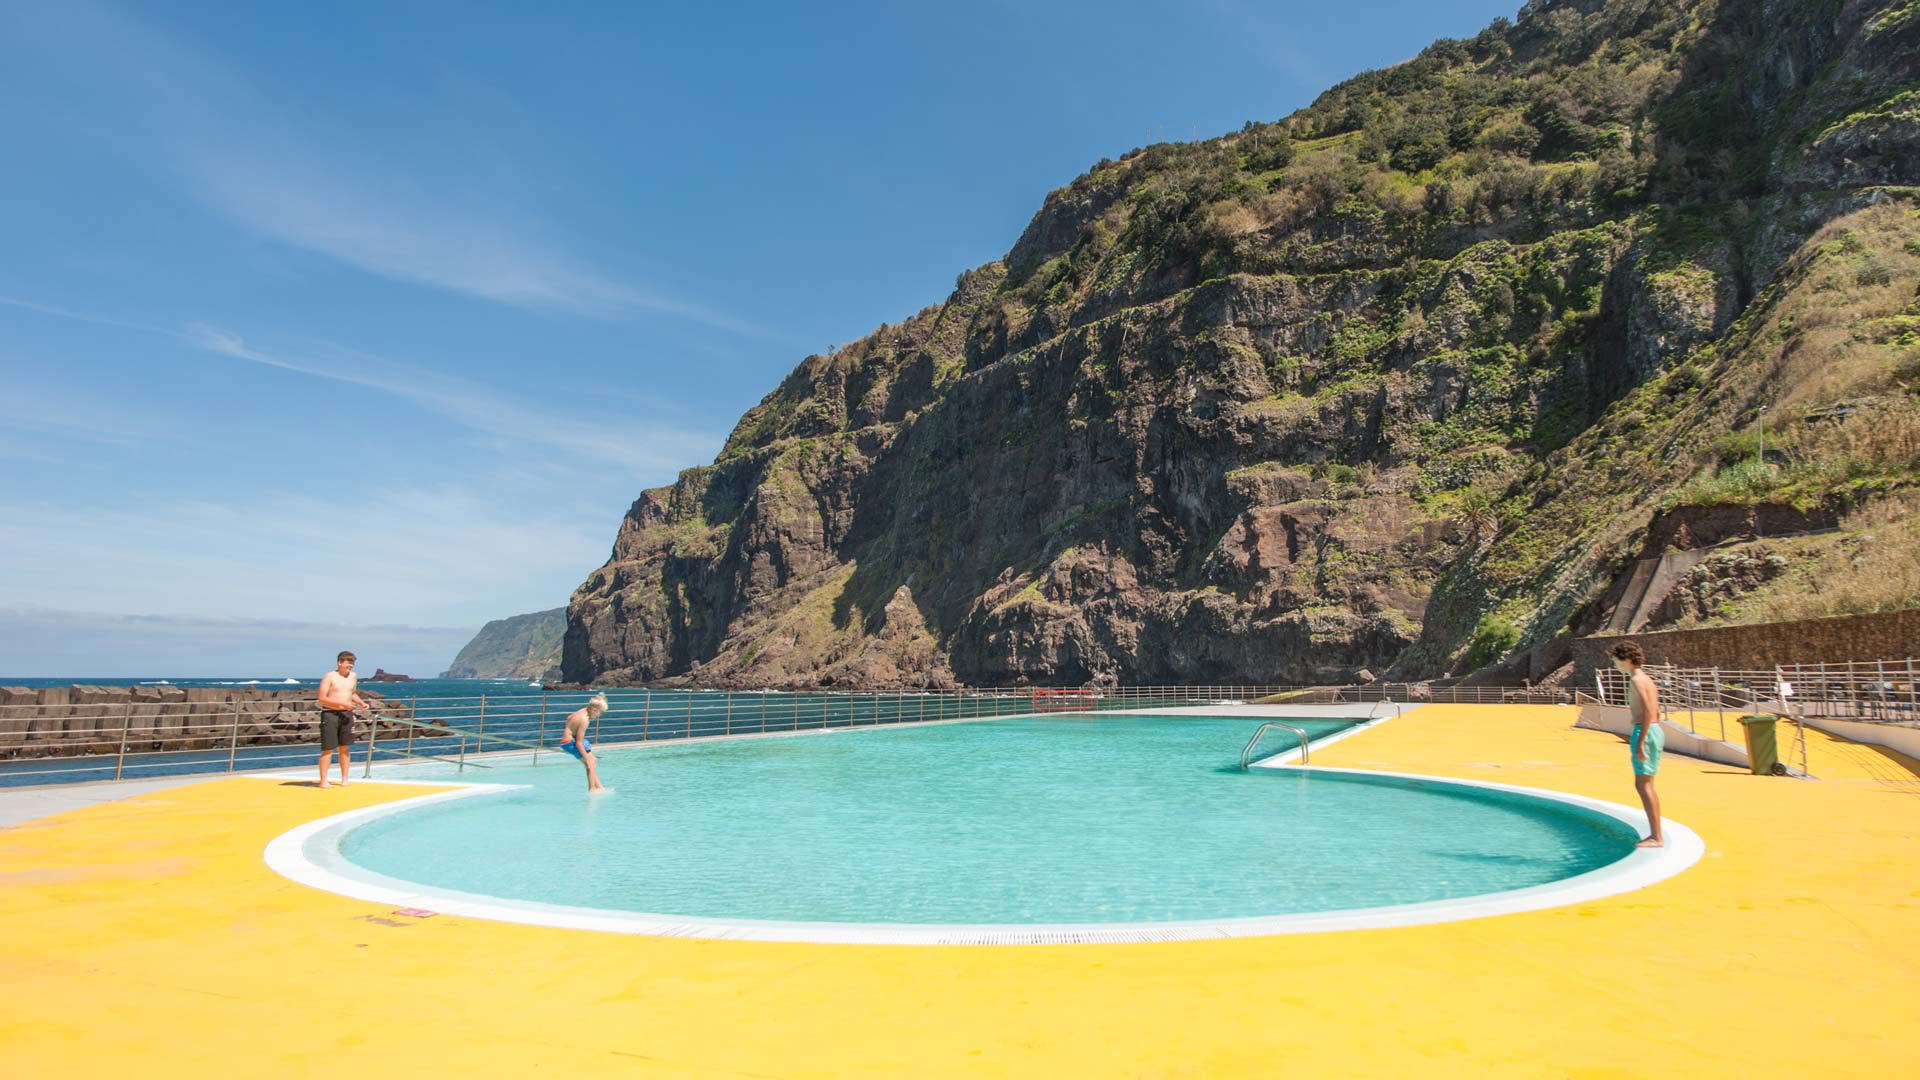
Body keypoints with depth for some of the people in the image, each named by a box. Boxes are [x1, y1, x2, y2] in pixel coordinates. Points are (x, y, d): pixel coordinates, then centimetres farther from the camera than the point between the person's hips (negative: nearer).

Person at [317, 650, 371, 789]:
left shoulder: (353, 676, 11)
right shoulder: (329, 677, -7)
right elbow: (322, 699, -12)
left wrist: (361, 702, 7)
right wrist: (343, 703, -20)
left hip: (347, 714, 5)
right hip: (330, 714, -5)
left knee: (344, 747, 9)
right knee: (328, 749, -3)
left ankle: (344, 778, 16)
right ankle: (323, 781, 3)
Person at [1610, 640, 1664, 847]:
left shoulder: (1636, 680, -13)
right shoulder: (1648, 679, 18)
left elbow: (1648, 712, -22)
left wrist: (1640, 743, -23)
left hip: (1644, 732, -10)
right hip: (1656, 731, 10)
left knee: (1643, 785, -7)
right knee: (1647, 785, 14)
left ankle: (1656, 838, -6)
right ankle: (1655, 834, 18)